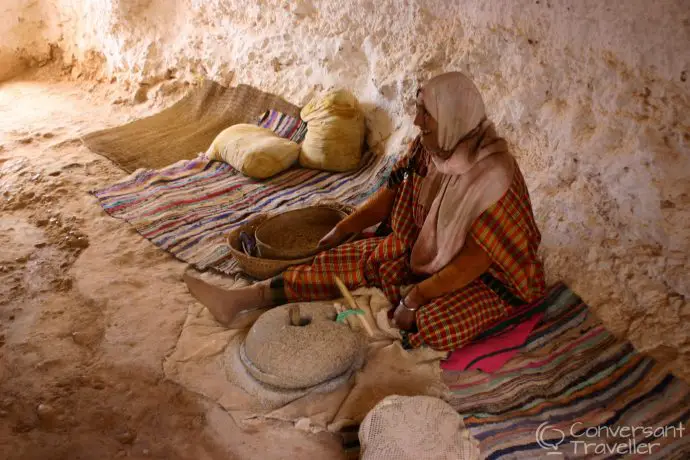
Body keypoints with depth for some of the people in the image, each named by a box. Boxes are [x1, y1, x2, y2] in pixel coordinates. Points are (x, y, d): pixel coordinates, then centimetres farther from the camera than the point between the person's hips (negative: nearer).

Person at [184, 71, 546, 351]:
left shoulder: (493, 176, -29)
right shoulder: (427, 148, -9)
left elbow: (474, 262, -27)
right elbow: (391, 194, 3)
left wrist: (415, 298, -25)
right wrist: (339, 232, 5)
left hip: (486, 278, -5)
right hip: (426, 251, 6)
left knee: (436, 327, -36)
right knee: (351, 260, -9)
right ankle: (238, 301, -11)